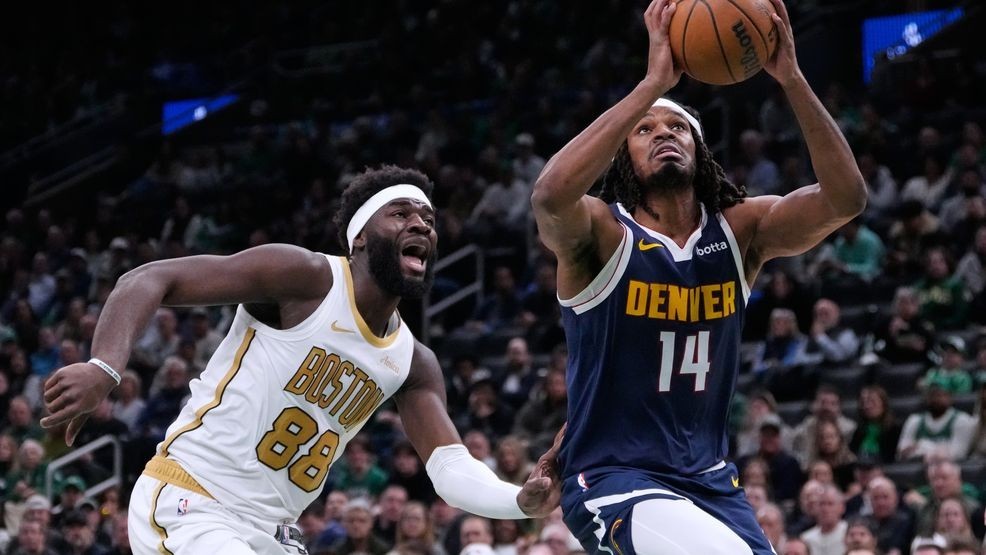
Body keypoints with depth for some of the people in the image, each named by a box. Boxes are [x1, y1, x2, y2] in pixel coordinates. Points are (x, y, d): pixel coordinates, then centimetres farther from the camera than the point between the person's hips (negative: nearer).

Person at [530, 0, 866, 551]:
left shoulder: (740, 230, 2)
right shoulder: (602, 233, -9)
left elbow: (846, 197, -14)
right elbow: (551, 196, -34)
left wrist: (792, 79, -24)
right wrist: (653, 83, -34)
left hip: (710, 480, 6)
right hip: (614, 480, -6)